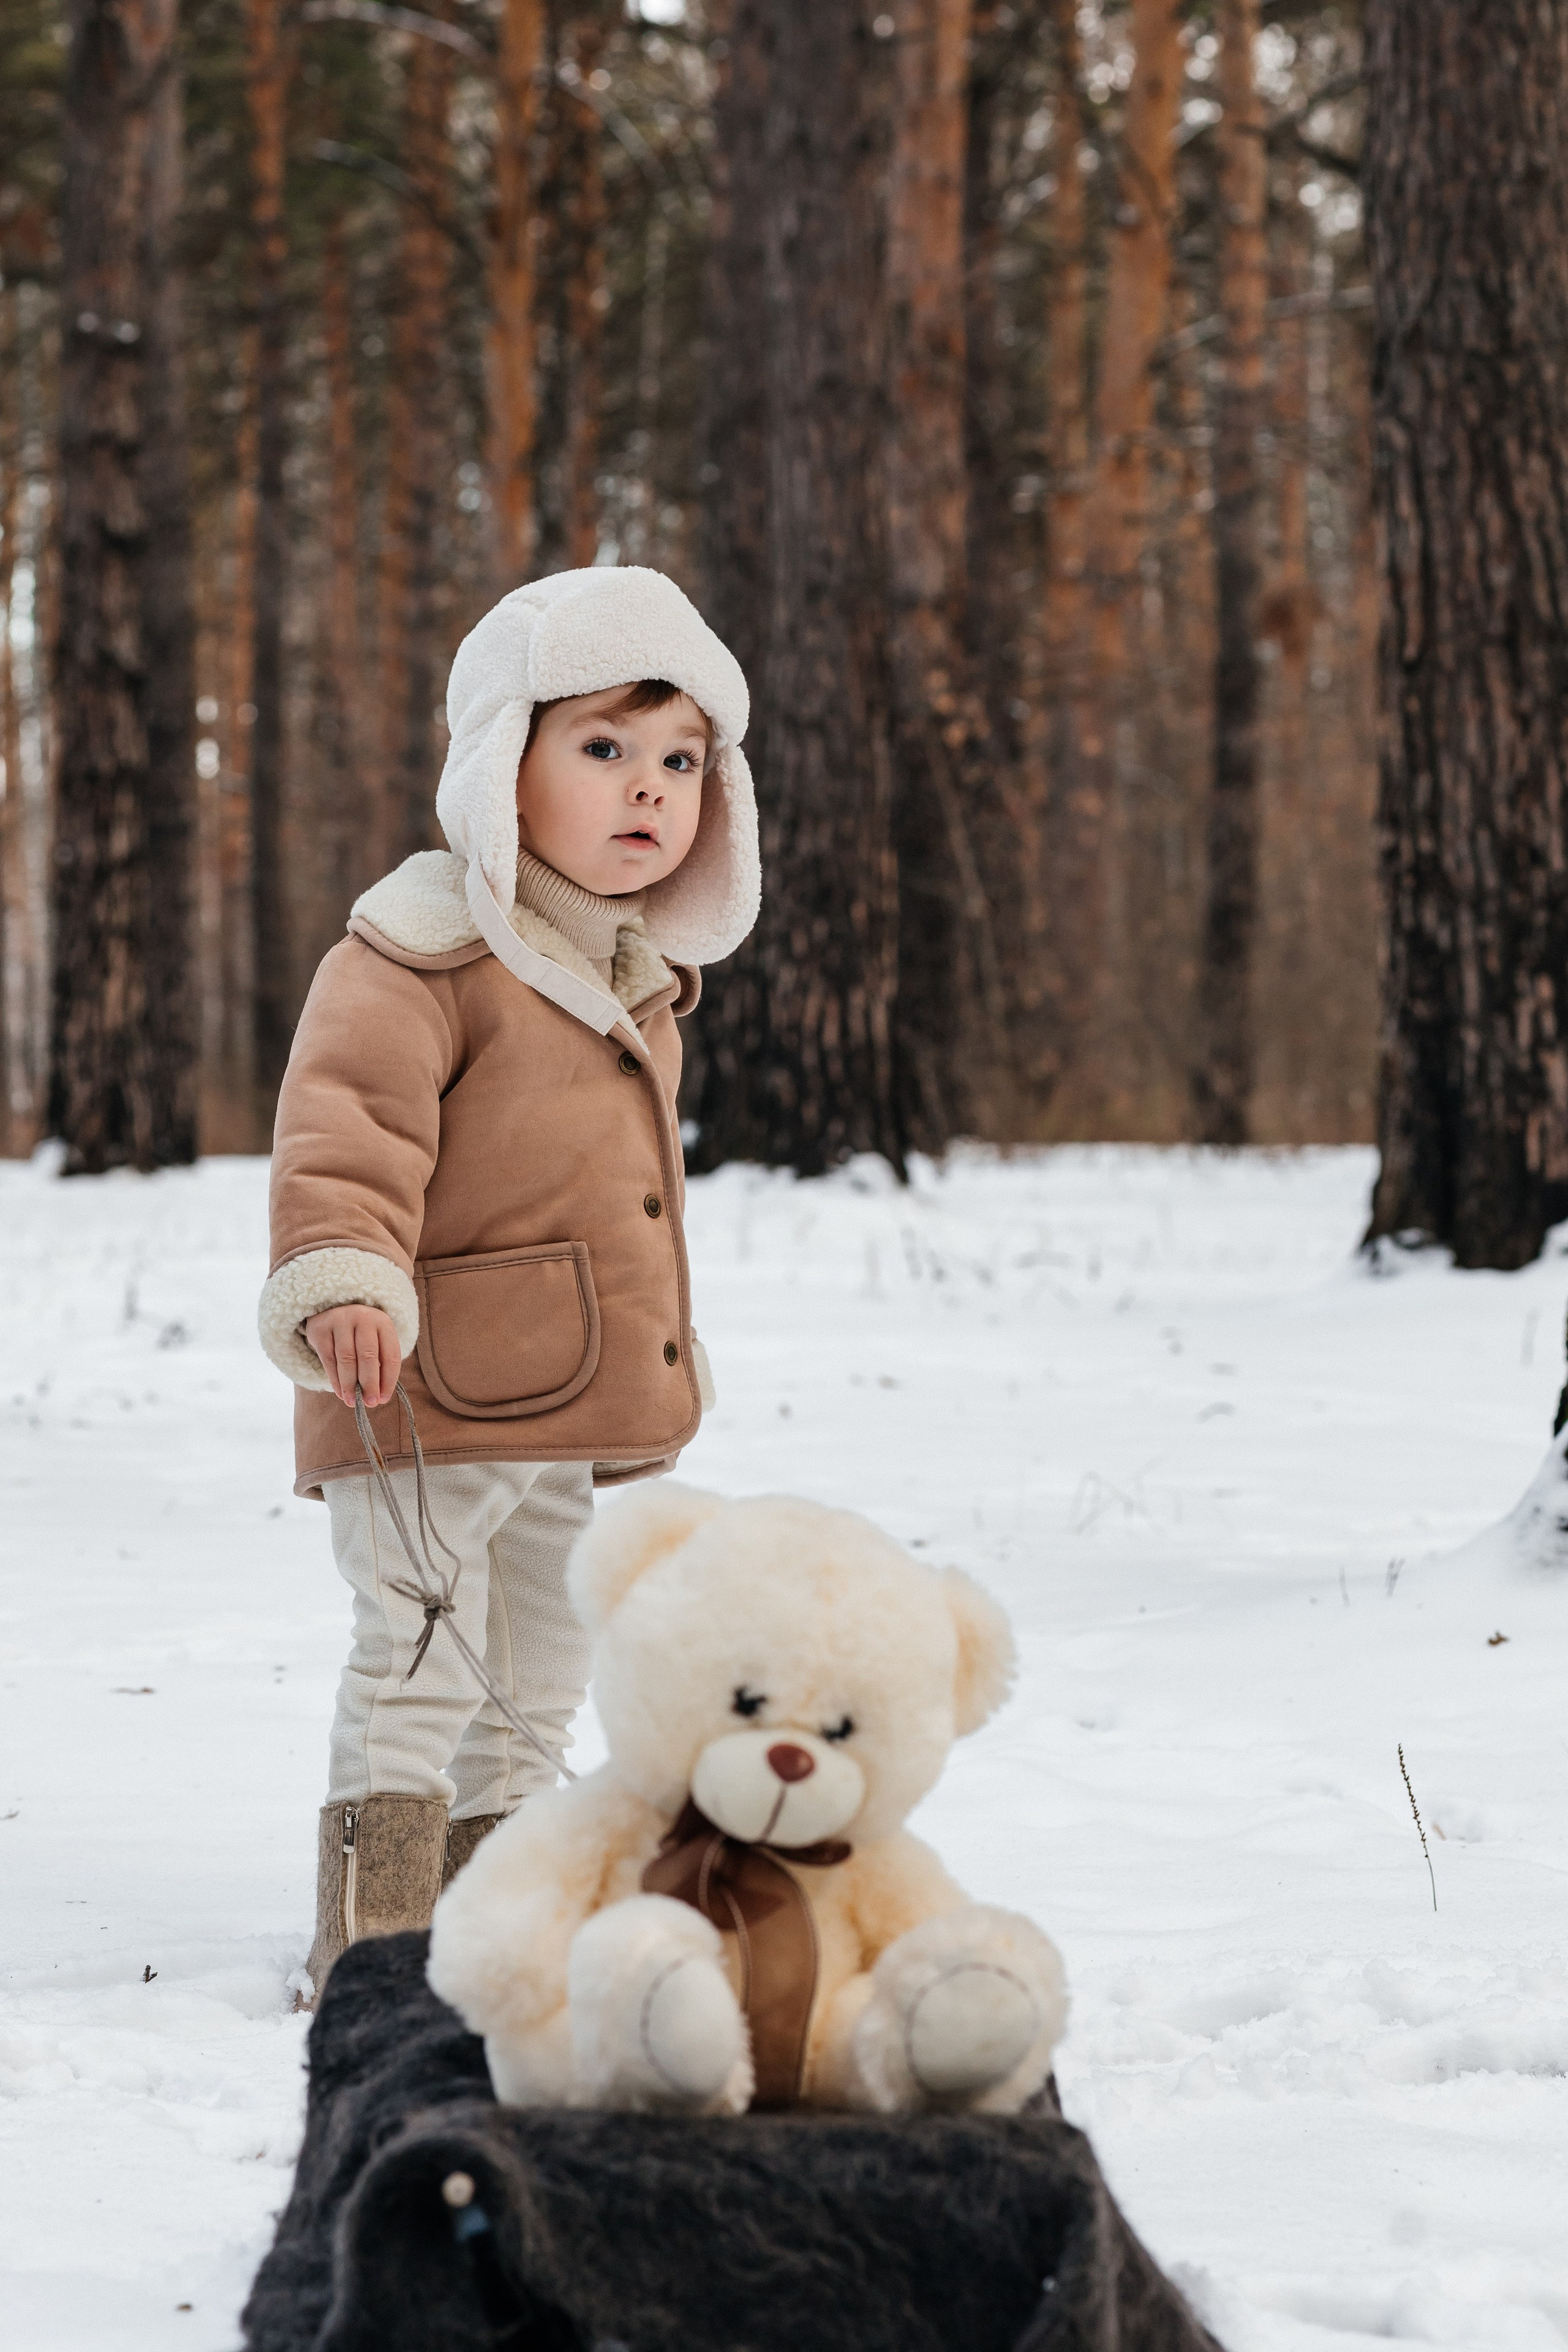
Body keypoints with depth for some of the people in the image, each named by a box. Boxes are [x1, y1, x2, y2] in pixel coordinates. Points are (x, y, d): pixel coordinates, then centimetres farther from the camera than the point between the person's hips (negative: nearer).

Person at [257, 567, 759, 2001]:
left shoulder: (643, 981, 16)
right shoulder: (421, 953, -12)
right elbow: (348, 1118, -23)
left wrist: (654, 1376, 30)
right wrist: (340, 1279, -38)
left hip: (594, 1425, 8)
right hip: (437, 1402, -8)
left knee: (535, 1693, 15)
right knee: (418, 1671, -7)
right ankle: (369, 1956, -1)